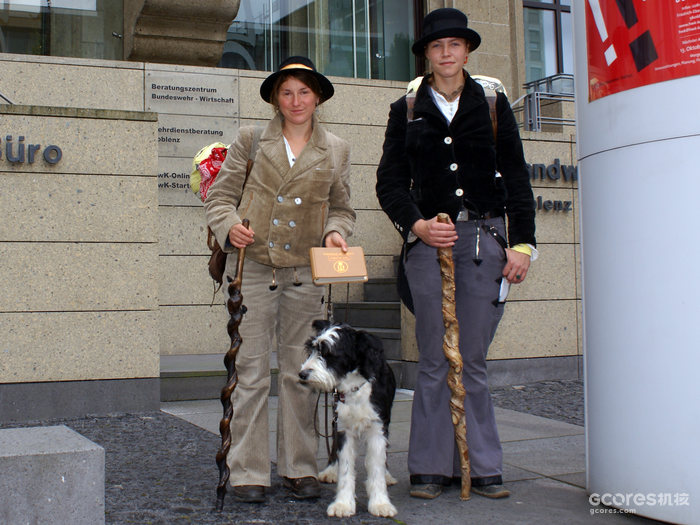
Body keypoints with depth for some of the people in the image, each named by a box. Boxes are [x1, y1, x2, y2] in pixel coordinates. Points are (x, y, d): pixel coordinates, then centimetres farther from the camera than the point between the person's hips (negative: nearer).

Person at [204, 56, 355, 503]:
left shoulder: (336, 151, 13)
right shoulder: (250, 140, 8)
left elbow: (342, 208, 17)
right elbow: (220, 196, 7)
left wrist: (334, 231, -4)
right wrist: (230, 225, -13)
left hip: (305, 271, 2)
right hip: (253, 267, -1)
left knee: (300, 370, 6)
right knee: (252, 370, -1)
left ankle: (300, 468, 16)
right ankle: (249, 472, 7)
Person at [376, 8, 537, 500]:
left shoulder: (492, 104, 12)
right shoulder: (407, 110, 12)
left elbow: (516, 177, 9)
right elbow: (390, 181, 9)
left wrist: (522, 243, 0)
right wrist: (415, 224, -8)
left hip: (484, 235, 0)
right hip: (428, 238, 0)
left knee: (473, 359, 1)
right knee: (435, 360, 0)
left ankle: (482, 466, 10)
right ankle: (432, 466, 8)